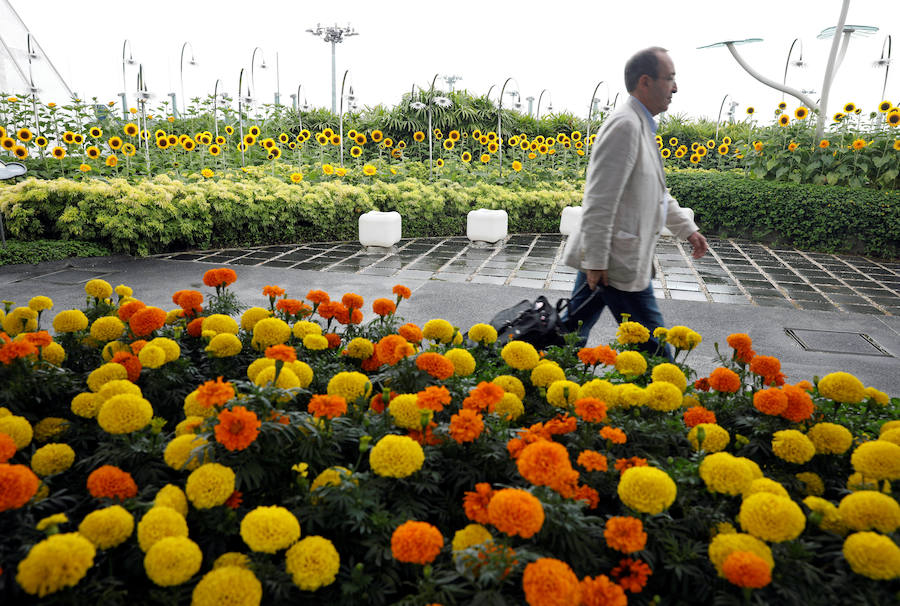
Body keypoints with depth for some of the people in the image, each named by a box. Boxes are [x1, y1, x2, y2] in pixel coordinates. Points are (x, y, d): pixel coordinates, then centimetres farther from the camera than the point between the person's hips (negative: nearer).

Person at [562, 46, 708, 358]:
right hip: (618, 264, -10)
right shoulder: (625, 125, -17)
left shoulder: (642, 125, 17)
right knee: (651, 344, 3)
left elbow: (657, 192, 27)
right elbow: (599, 201, -22)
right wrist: (595, 262, -21)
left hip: (605, 258, 10)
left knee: (573, 332, 17)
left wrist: (688, 229, 25)